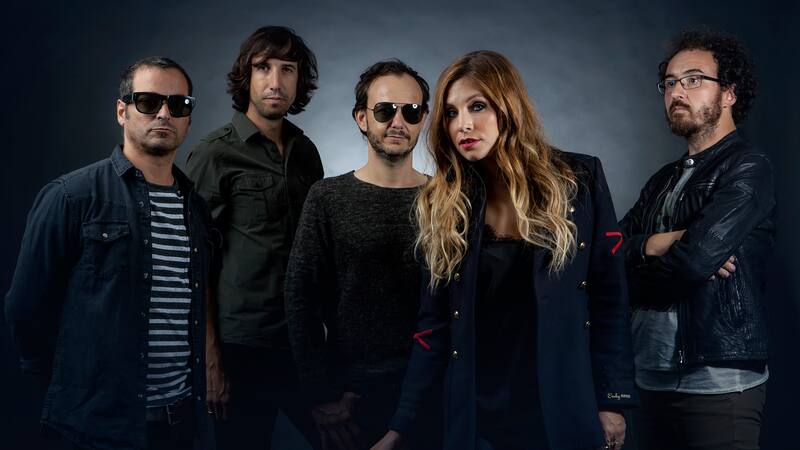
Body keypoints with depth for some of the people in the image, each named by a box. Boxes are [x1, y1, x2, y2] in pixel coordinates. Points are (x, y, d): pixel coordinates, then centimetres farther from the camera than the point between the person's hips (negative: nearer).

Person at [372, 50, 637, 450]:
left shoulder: (579, 179, -4)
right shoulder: (443, 205, 1)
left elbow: (609, 296, -2)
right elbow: (434, 322, 2)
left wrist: (613, 399, -6)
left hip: (565, 406, -1)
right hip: (475, 411, 2)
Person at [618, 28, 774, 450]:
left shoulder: (746, 169, -9)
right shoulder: (663, 180, 15)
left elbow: (694, 260, -21)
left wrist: (640, 253, -2)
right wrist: (659, 243, -15)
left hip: (719, 383, -7)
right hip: (654, 377, 7)